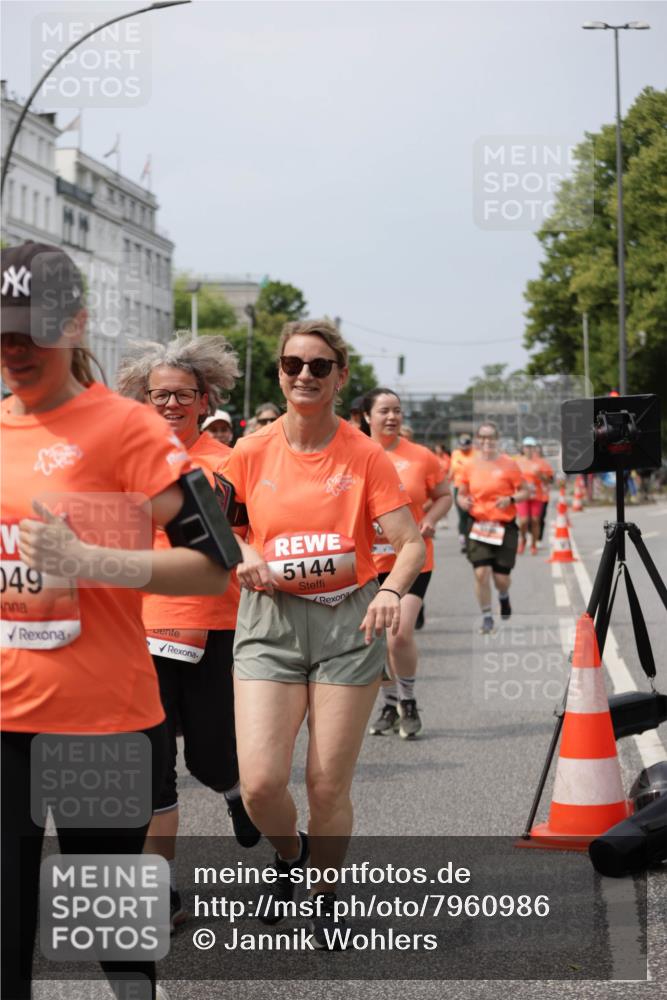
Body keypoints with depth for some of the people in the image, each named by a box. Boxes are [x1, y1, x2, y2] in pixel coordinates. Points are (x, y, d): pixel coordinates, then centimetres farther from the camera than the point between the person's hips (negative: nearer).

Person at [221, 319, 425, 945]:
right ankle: (289, 854, 24)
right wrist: (244, 553, -5)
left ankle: (326, 894, 27)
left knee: (329, 786, 0)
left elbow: (410, 543, -6)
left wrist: (392, 590, -26)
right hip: (270, 618, 1)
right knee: (260, 782, -10)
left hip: (348, 619, -1)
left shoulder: (366, 457, -3)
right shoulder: (252, 454, 2)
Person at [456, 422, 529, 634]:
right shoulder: (469, 466, 3)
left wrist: (511, 499, -18)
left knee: (501, 577, 0)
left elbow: (524, 492, 1)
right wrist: (463, 501, -10)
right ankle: (486, 617, 6)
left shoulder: (508, 465, -3)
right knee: (481, 573, -11)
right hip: (478, 526, 1)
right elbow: (461, 493, 13)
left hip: (505, 526, -1)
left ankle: (504, 597, 38)